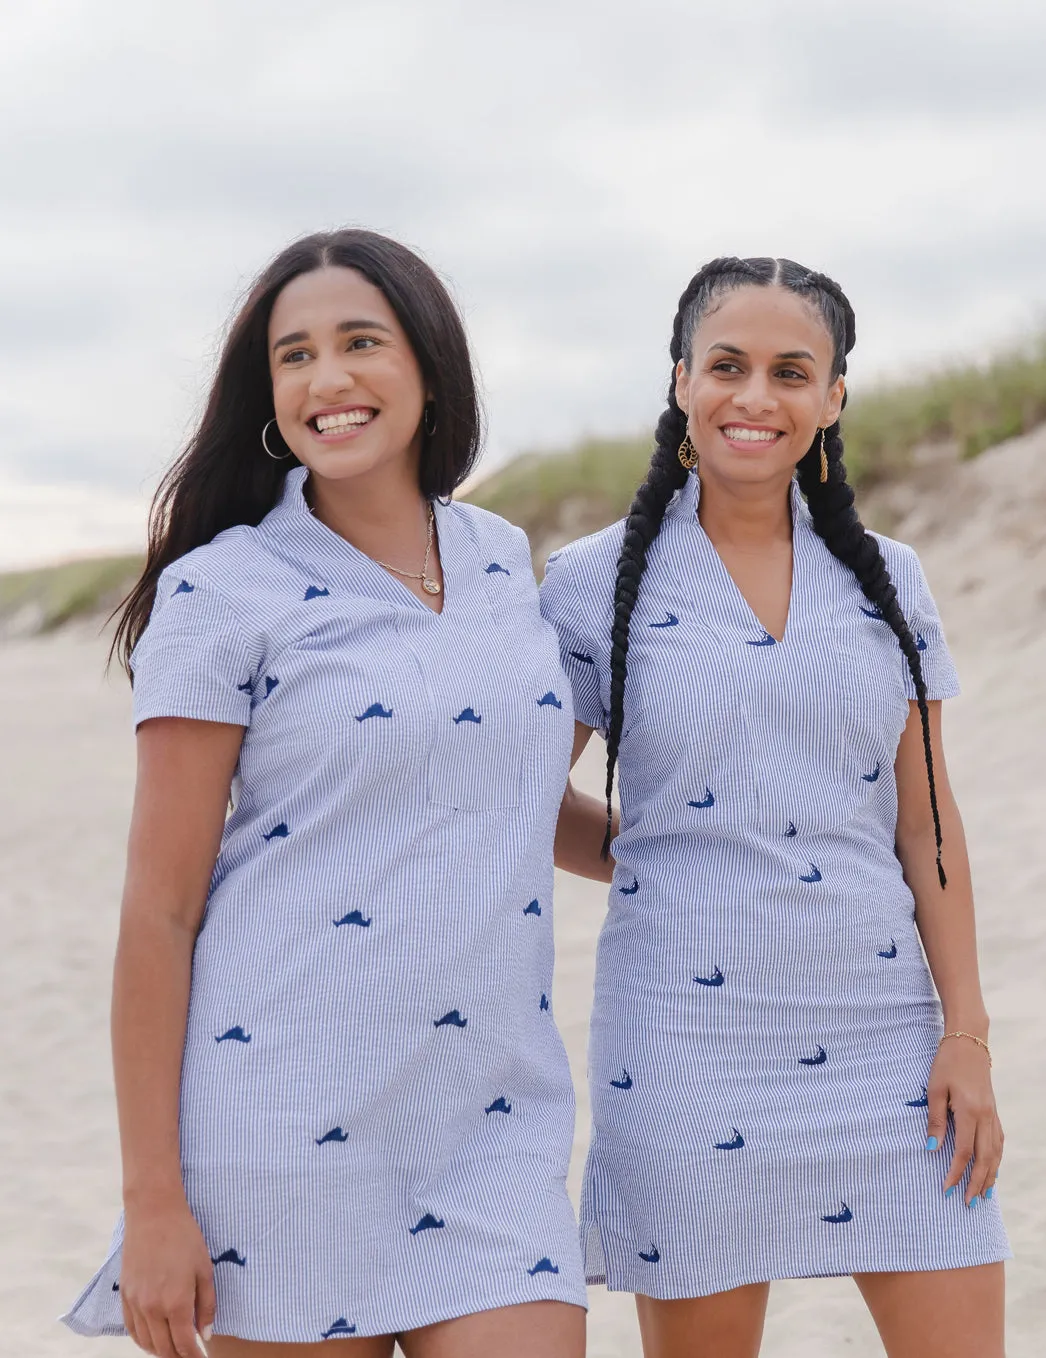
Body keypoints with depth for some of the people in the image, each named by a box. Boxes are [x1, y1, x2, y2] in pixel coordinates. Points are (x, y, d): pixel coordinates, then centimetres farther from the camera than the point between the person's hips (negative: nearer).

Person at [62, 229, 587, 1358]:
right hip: (289, 1126, -4)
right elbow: (159, 912, -6)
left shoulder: (502, 561, 11)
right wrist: (153, 1202, -9)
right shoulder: (223, 591, -4)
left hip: (493, 1124, 4)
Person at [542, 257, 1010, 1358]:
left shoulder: (886, 580, 8)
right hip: (692, 1038, -2)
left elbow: (927, 823, 8)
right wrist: (662, 855, -3)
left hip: (883, 1032, 3)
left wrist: (967, 1036, 3)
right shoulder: (596, 586, -1)